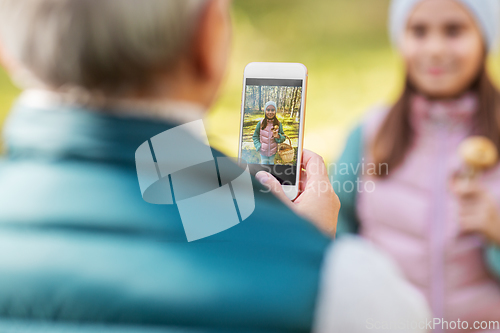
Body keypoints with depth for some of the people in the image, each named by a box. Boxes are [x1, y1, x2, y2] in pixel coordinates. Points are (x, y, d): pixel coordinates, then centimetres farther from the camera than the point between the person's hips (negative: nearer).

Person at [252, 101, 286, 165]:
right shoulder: (260, 123, -8)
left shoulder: (278, 124, -7)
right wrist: (258, 146, -11)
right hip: (263, 152, 0)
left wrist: (277, 136, -24)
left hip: (273, 152, 0)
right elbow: (255, 136, 2)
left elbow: (283, 137, -3)